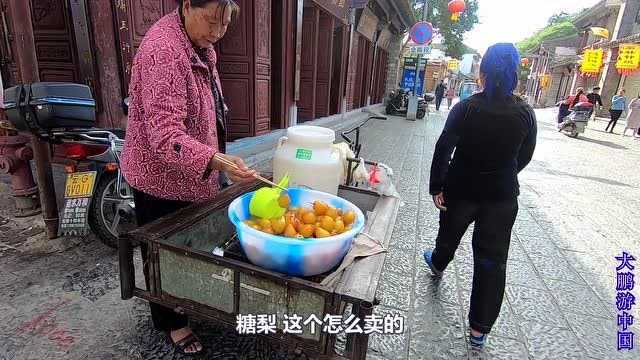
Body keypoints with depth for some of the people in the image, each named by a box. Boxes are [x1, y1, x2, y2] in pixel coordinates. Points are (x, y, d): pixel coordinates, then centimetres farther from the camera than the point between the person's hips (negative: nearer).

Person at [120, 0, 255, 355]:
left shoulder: (200, 47, 6)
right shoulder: (163, 51, -25)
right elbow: (165, 134, -32)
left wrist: (217, 160, 19)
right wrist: (215, 160, -46)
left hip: (193, 175, 8)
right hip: (162, 178, -8)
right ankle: (171, 322, 35)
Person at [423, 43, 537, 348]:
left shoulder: (466, 107, -13)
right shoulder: (526, 113, -6)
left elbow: (443, 150, -17)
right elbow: (525, 157, 5)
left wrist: (436, 187, -9)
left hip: (461, 189, -1)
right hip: (503, 196, 1)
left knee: (450, 234, 26)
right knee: (493, 260, 7)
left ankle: (437, 265, 57)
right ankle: (479, 329, 16)